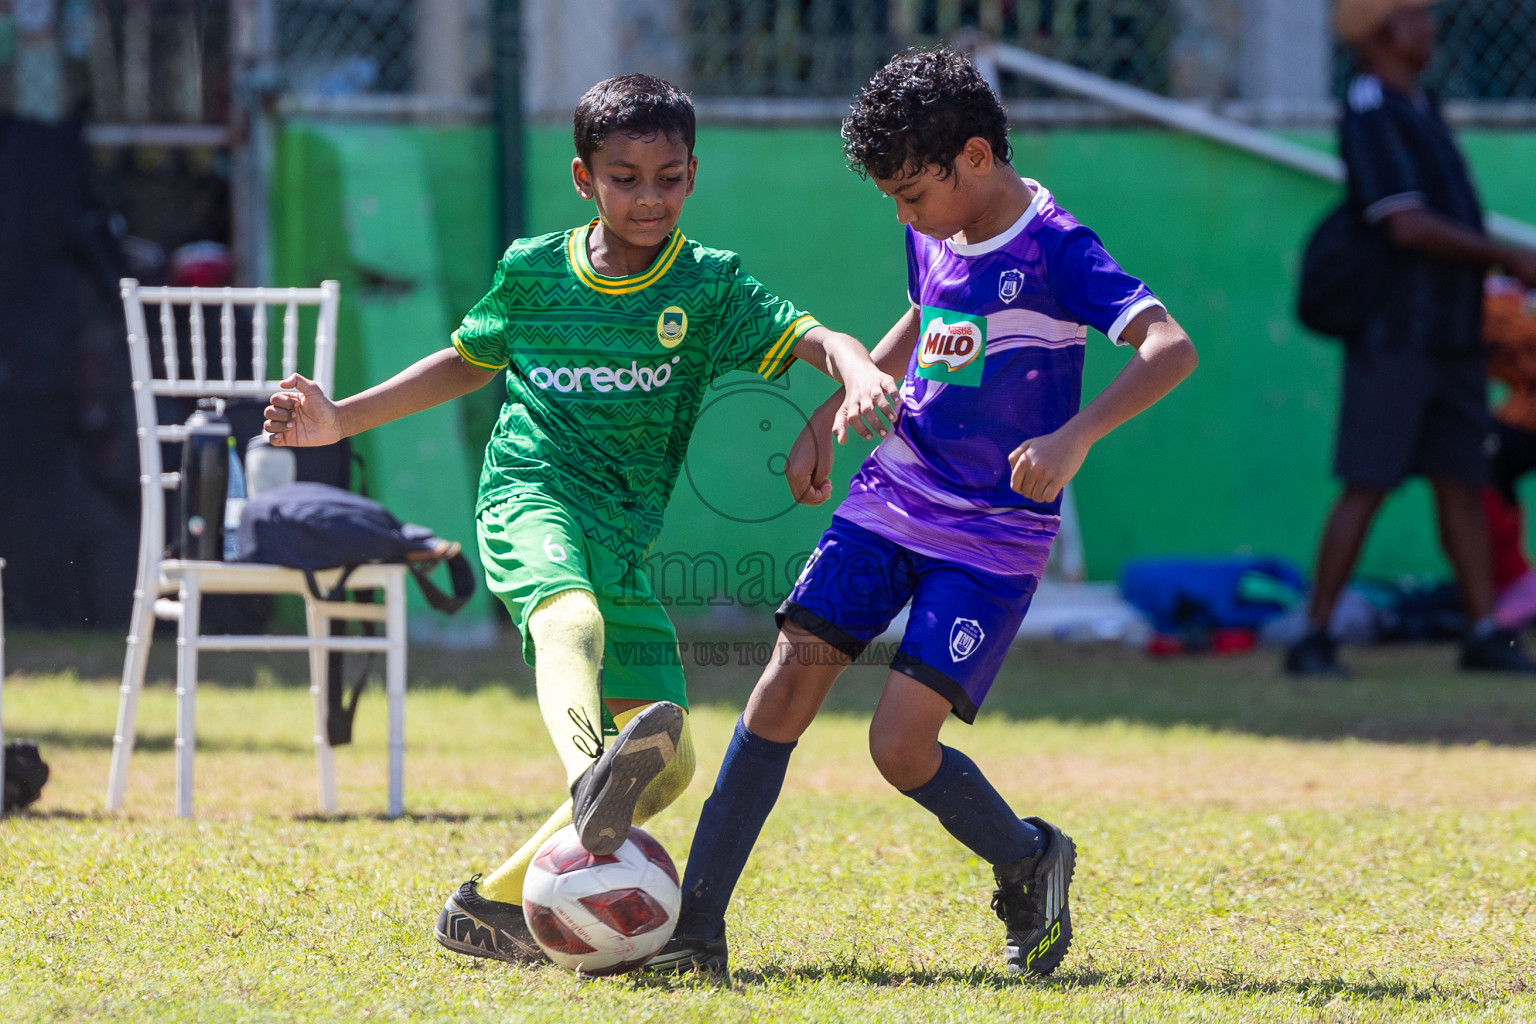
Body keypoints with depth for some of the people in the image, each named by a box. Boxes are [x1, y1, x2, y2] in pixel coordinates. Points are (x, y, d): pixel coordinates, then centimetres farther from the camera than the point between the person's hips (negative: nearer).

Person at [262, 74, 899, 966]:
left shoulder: (710, 285, 4)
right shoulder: (532, 271, 6)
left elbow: (811, 338, -9)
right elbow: (468, 361, 23)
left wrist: (862, 372, -33)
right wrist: (340, 421, 22)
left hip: (622, 538, 3)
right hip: (531, 497, -3)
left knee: (671, 766, -3)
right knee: (572, 619, -39)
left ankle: (493, 905, 8)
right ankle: (592, 777, -69)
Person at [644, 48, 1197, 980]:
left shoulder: (1056, 250, -16)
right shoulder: (932, 239, 7)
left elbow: (1171, 349, -28)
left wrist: (1076, 436, -41)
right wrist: (830, 418, 24)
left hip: (993, 542, -6)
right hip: (891, 501, 6)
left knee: (901, 743, -15)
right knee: (788, 683, -7)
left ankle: (1029, 864, 15)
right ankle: (695, 928, -6)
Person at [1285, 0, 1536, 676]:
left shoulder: (1418, 107, 17)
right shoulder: (1369, 109, -11)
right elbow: (1406, 225, -18)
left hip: (1451, 334, 9)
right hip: (1395, 334, -9)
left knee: (1463, 480, 6)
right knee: (1366, 486, -9)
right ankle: (1314, 639, -5)